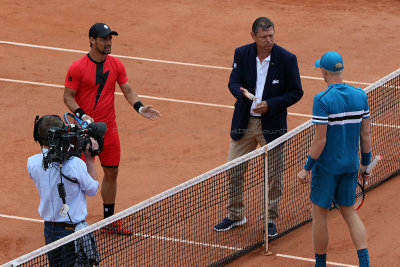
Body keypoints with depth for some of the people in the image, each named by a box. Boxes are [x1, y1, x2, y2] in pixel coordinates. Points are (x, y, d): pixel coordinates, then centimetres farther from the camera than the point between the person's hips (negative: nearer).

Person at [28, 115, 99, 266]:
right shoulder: (75, 163, -22)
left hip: (49, 229, 5)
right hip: (72, 230, -5)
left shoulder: (32, 163, -8)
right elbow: (92, 190, -6)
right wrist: (89, 158, -1)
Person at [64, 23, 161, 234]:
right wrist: (82, 116, -23)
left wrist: (140, 108, -10)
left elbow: (127, 91, 8)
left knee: (111, 173, 11)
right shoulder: (77, 68, -11)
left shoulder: (116, 65, 4)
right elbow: (68, 97, -8)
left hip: (109, 129, 5)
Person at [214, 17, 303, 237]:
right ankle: (235, 215, 25)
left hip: (272, 125, -2)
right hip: (243, 122, 2)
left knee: (274, 174, 4)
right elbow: (233, 82, -5)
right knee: (233, 171, 8)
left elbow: (296, 92, -6)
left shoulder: (287, 59, -11)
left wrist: (270, 105, -18)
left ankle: (270, 220, 20)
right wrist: (243, 93, -29)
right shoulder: (241, 54, -4)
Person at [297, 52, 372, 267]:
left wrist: (307, 168, -10)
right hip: (351, 165, 6)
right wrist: (366, 164, 16)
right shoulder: (360, 96, -1)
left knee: (319, 214, 9)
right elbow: (366, 134, 5)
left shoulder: (323, 100, -19)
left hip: (327, 166, -6)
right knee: (349, 211, 17)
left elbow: (320, 140, -19)